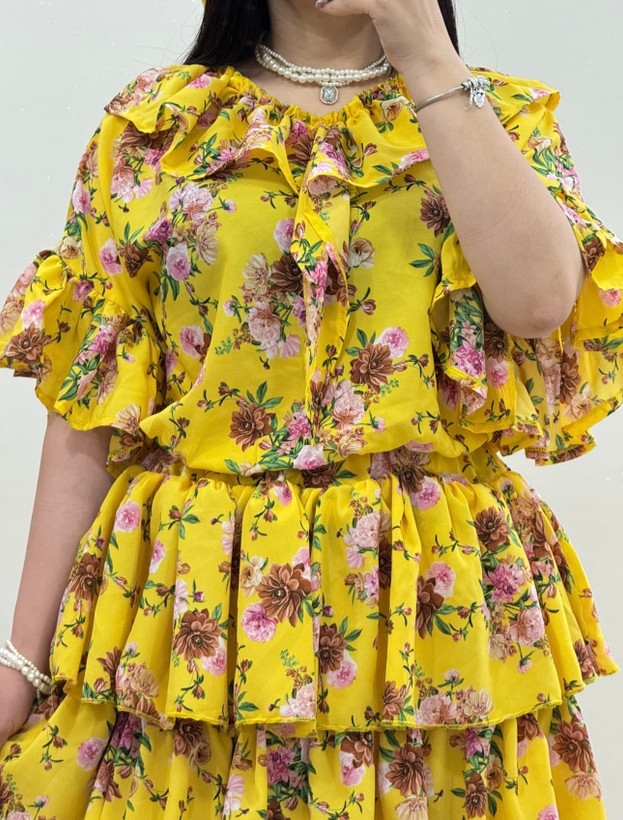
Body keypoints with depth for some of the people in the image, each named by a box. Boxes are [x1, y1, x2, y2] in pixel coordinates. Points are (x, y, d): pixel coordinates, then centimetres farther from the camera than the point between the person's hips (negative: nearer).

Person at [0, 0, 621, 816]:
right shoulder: (153, 122, 6)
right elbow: (86, 407, 1)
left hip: (434, 602, 0)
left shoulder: (502, 112, 6)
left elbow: (540, 297, -16)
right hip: (193, 603, 0)